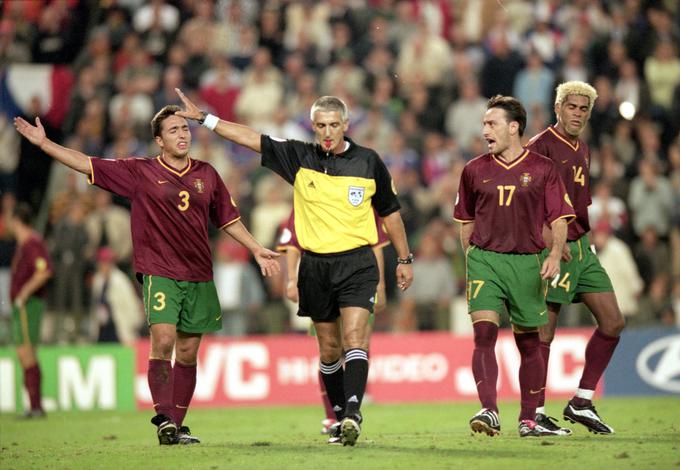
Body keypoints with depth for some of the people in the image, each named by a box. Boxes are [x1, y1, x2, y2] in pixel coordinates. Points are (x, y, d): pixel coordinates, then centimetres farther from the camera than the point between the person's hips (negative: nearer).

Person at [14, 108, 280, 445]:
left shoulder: (206, 174, 10)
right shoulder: (140, 172, 1)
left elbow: (228, 219, 21)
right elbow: (88, 165, -1)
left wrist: (256, 249, 17)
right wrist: (44, 143, -7)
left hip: (199, 276, 3)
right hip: (160, 274, -3)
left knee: (188, 352, 5)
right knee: (163, 340, -19)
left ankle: (177, 425, 11)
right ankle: (164, 418, -20)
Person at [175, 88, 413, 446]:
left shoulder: (368, 162, 0)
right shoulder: (299, 157, 3)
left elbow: (389, 212, 11)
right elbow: (251, 138, 4)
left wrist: (403, 260, 14)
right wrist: (203, 118, 1)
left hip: (356, 263, -3)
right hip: (315, 265, 3)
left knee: (354, 338, -18)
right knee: (329, 349, 8)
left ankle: (353, 412, -28)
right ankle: (339, 416, 20)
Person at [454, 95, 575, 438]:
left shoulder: (542, 169, 2)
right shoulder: (474, 171, 8)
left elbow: (559, 218, 2)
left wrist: (555, 254, -12)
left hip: (527, 262, 0)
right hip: (484, 259, 1)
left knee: (528, 342, 7)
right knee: (484, 333, -17)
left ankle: (528, 419, 17)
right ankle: (489, 411, -24)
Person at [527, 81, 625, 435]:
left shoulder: (582, 151, 16)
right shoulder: (540, 147, -10)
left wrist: (582, 238, 19)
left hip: (581, 246, 9)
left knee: (613, 322, 4)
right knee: (544, 331, -5)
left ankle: (582, 402, 12)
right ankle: (534, 413, 2)